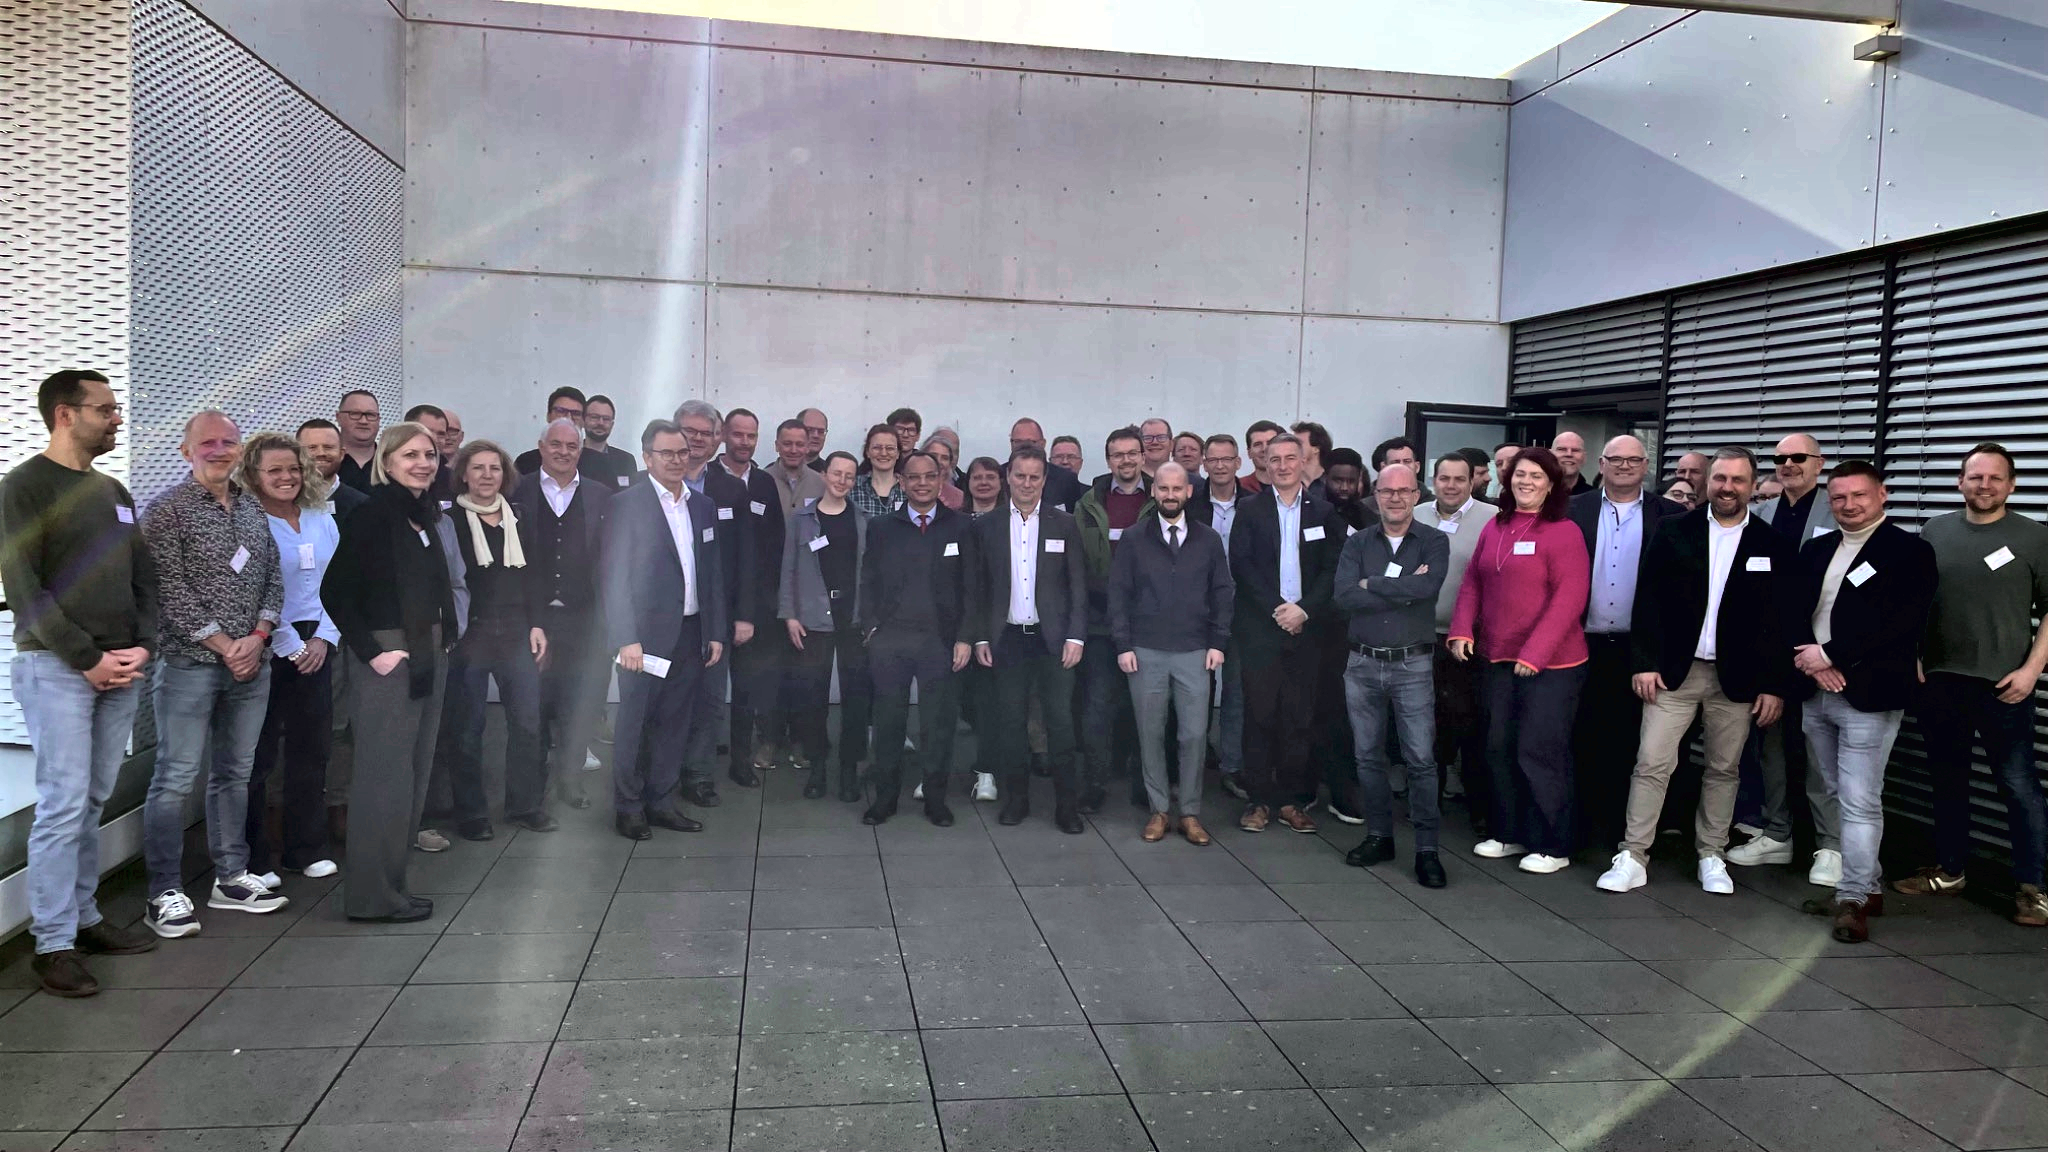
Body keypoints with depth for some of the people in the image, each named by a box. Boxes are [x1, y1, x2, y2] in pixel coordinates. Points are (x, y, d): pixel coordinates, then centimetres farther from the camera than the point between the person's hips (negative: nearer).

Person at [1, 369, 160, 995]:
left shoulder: (114, 492, 17)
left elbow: (143, 578, 16)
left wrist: (141, 647, 0)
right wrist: (87, 660, -13)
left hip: (121, 668, 6)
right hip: (55, 667, -6)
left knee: (94, 802, 9)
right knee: (63, 804, -7)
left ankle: (84, 918, 18)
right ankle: (54, 943, -1)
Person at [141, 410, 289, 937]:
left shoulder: (252, 506, 12)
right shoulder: (167, 509, -6)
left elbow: (273, 577, 11)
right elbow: (171, 591, -12)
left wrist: (257, 638, -4)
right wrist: (225, 646, -12)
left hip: (251, 662, 6)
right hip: (191, 663, -6)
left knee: (235, 773, 13)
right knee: (175, 777, -2)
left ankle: (231, 876, 23)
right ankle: (165, 893, 5)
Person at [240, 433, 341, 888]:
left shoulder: (324, 521, 9)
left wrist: (324, 638, -1)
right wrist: (290, 647, -11)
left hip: (316, 646, 6)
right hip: (268, 648, -5)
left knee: (313, 748, 10)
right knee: (259, 754, 1)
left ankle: (307, 849, 22)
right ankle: (253, 859, 11)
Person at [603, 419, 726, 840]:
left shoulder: (703, 506, 11)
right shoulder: (627, 504, -6)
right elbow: (615, 576, -10)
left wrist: (716, 632, 9)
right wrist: (626, 639, -16)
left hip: (691, 634, 5)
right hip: (646, 636, -5)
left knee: (674, 724, 11)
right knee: (634, 723, 4)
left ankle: (662, 802, 23)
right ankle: (628, 808, 16)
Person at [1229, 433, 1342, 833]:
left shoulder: (1322, 512, 9)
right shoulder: (1250, 510, 5)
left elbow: (1331, 569, 3)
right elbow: (1241, 565, -4)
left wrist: (1304, 609, -10)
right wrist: (1276, 609, -11)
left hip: (1304, 630, 1)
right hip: (1259, 628, -1)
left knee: (1299, 717, 3)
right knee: (1260, 715, 0)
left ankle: (1292, 800, 12)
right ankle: (1259, 799, 7)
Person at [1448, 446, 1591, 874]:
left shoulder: (1564, 532, -11)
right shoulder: (1494, 528, 8)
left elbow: (1570, 598, -17)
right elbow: (1473, 582, 11)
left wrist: (1535, 652, -22)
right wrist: (1462, 630, -4)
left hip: (1551, 662, -6)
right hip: (1498, 659, 6)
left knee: (1540, 752, -2)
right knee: (1500, 748, 14)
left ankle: (1552, 846, 12)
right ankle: (1507, 832, 28)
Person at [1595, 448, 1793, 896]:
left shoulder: (1772, 546, 2)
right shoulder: (1674, 531, 1)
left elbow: (1780, 620, 1)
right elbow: (1649, 600, -1)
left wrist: (1775, 685, -2)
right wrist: (1644, 663, -7)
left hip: (1736, 677, 1)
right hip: (1674, 670, -1)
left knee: (1724, 770, 10)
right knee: (1652, 763, -3)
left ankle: (1711, 856, 23)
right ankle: (1633, 857, 3)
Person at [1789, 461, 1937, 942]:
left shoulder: (1910, 551, -5)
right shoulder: (1815, 549, 14)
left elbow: (1901, 625, -15)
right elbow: (1795, 611, 9)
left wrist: (1830, 654, -16)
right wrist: (1809, 658, -10)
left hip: (1869, 696, -6)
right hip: (1816, 695, 7)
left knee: (1860, 803, -6)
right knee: (1838, 798, 13)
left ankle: (1853, 899, 1)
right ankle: (1868, 887, 23)